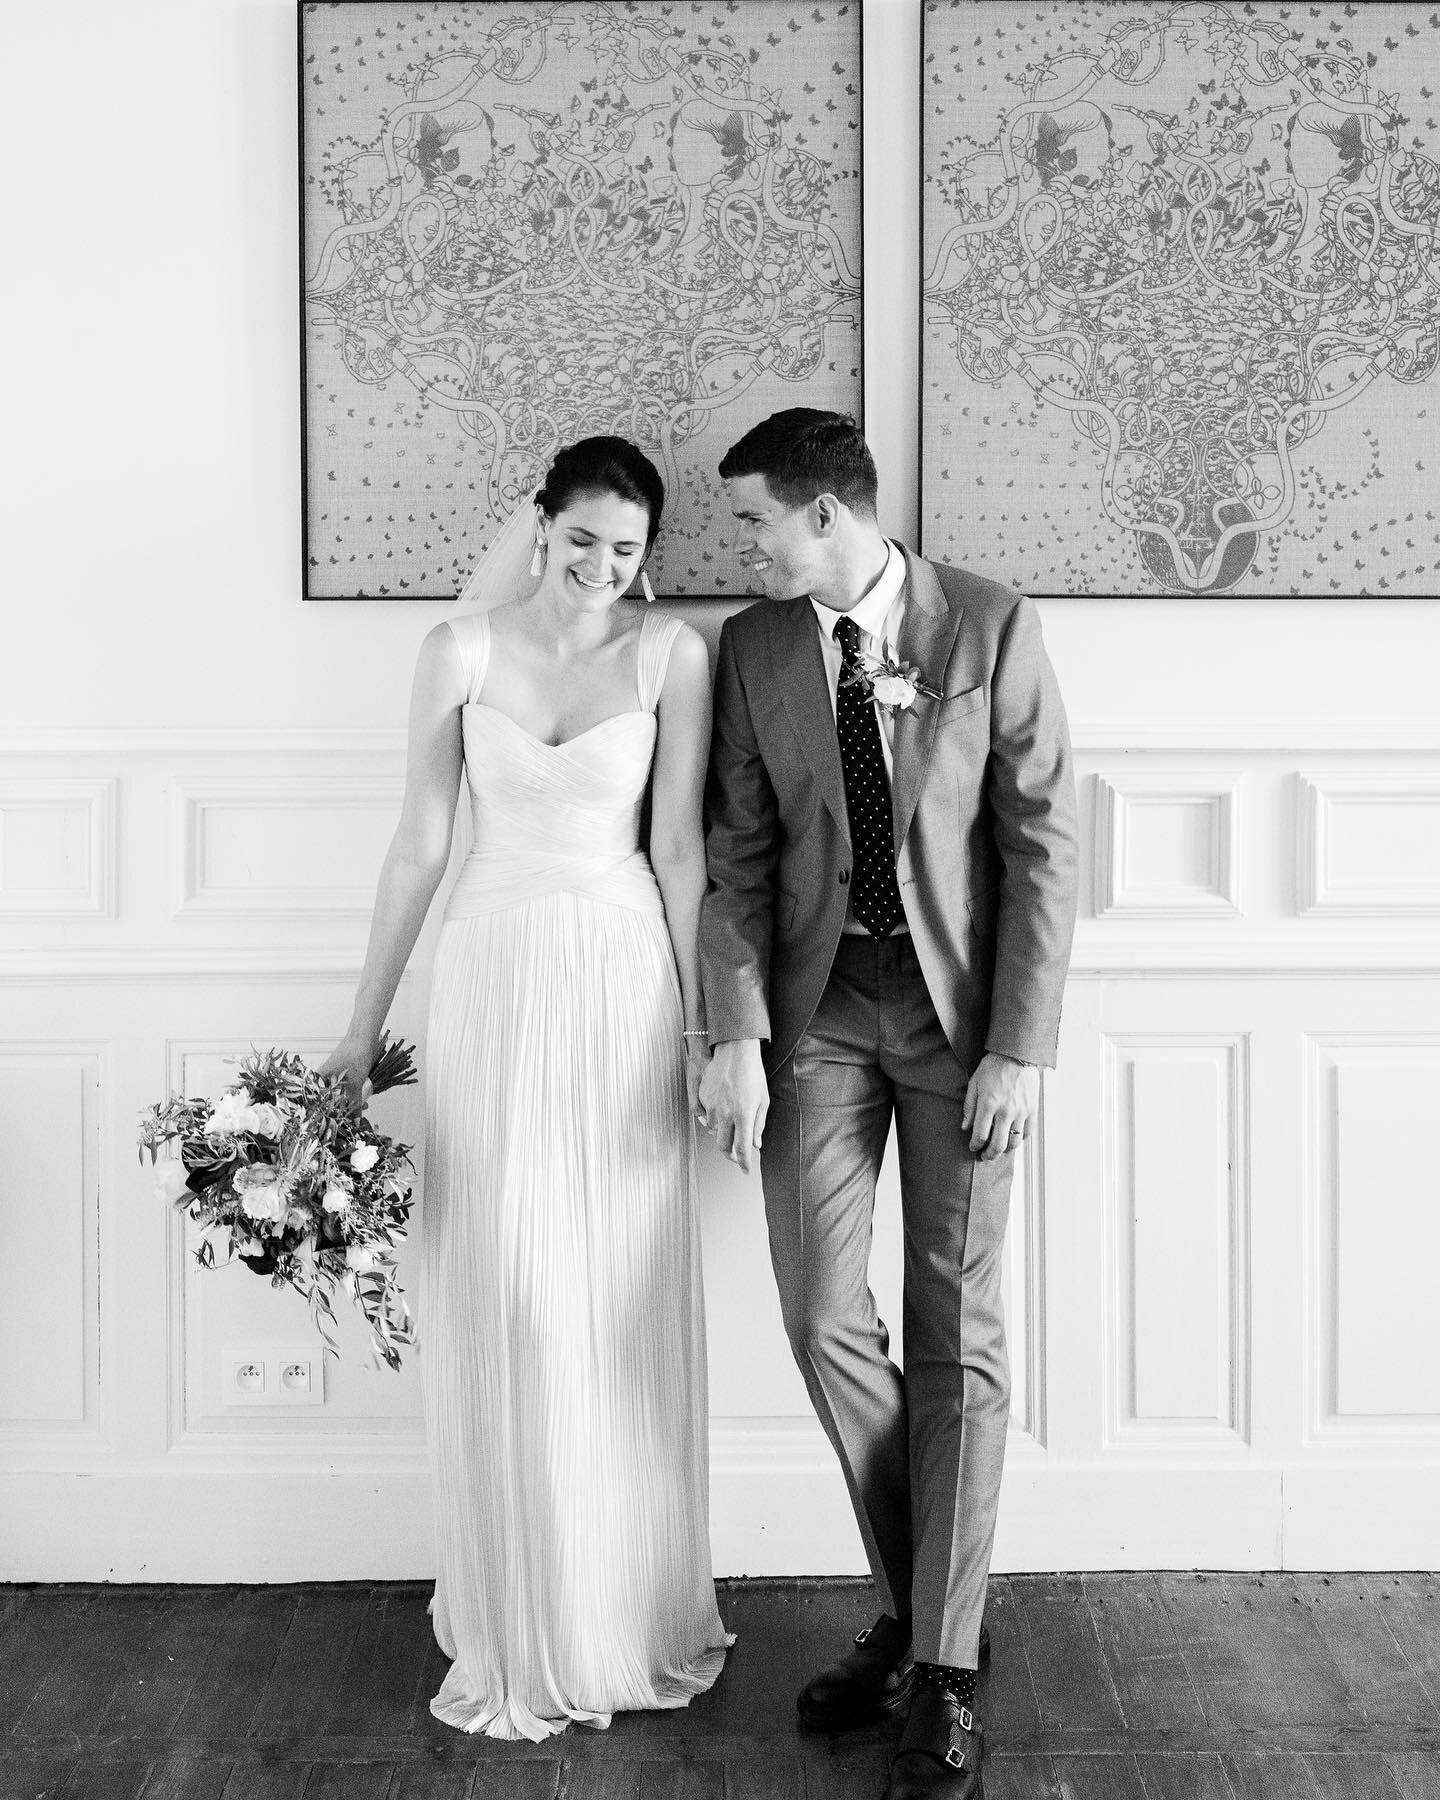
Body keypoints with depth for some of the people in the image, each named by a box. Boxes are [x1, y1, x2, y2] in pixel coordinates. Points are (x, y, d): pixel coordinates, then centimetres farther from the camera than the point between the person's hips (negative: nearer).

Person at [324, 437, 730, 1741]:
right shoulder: (462, 651, 0)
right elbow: (419, 847, 3)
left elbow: (679, 848, 0)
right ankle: (520, 1632, 21)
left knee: (629, 1307, 6)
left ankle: (635, 1617, 25)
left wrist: (703, 1022, -1)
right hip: (493, 982, 1)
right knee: (498, 1307, 4)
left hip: (623, 984, -1)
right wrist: (363, 1031, 4)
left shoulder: (671, 654, -2)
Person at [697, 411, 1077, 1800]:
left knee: (956, 1330, 1)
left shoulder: (992, 625, -6)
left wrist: (1020, 1049, -12)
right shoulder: (753, 646, 3)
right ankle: (913, 1604, 21)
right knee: (824, 1317, -2)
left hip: (963, 1002, -2)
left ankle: (943, 1672, 13)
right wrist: (737, 1036, -9)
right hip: (819, 1004, 3)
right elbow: (738, 853, 1)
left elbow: (1043, 844, -7)